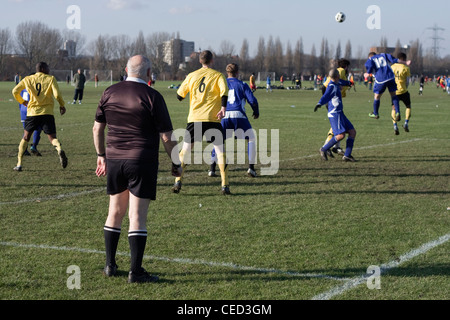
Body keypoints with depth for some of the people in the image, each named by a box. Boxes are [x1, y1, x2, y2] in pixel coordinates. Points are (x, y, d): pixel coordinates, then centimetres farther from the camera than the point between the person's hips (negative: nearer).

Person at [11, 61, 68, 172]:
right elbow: (57, 94, -7)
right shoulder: (50, 79, 3)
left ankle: (19, 163, 10)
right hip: (47, 113, -1)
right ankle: (59, 150, -32)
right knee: (52, 137, 2)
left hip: (32, 112, 2)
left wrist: (22, 102, 23)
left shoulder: (28, 79, 10)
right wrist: (62, 105, 9)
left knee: (26, 137, 15)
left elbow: (15, 91, 7)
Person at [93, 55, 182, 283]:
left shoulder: (110, 93, 4)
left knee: (115, 213, 16)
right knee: (137, 217, -3)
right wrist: (176, 163, 2)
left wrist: (101, 155, 20)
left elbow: (97, 128, 10)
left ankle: (110, 265, 22)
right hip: (142, 162, -5)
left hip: (114, 160, 5)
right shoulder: (152, 97, -10)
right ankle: (135, 272, -1)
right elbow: (167, 136, -10)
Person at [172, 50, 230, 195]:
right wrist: (223, 108, -18)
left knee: (185, 150, 10)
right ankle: (224, 185, -1)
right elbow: (224, 91, -15)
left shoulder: (191, 76, 10)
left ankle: (178, 182, 3)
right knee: (220, 150, 5)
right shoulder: (218, 75, 3)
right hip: (212, 119, -2)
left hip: (194, 118, 2)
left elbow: (179, 95, 13)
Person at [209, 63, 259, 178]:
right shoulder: (242, 85, 7)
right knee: (252, 139, 14)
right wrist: (256, 112, 16)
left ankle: (212, 169, 7)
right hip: (239, 115, -2)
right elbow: (252, 100, 0)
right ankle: (251, 167, 4)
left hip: (224, 117, 2)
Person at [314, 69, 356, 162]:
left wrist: (347, 83, 59)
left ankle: (347, 155, 1)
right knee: (341, 135, -21)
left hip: (340, 114, 10)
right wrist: (319, 104, -45)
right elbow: (326, 96, -27)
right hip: (335, 114, -10)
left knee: (352, 132, 4)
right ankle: (323, 149, -6)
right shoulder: (332, 86, -13)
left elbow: (340, 81, 38)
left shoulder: (336, 84, 14)